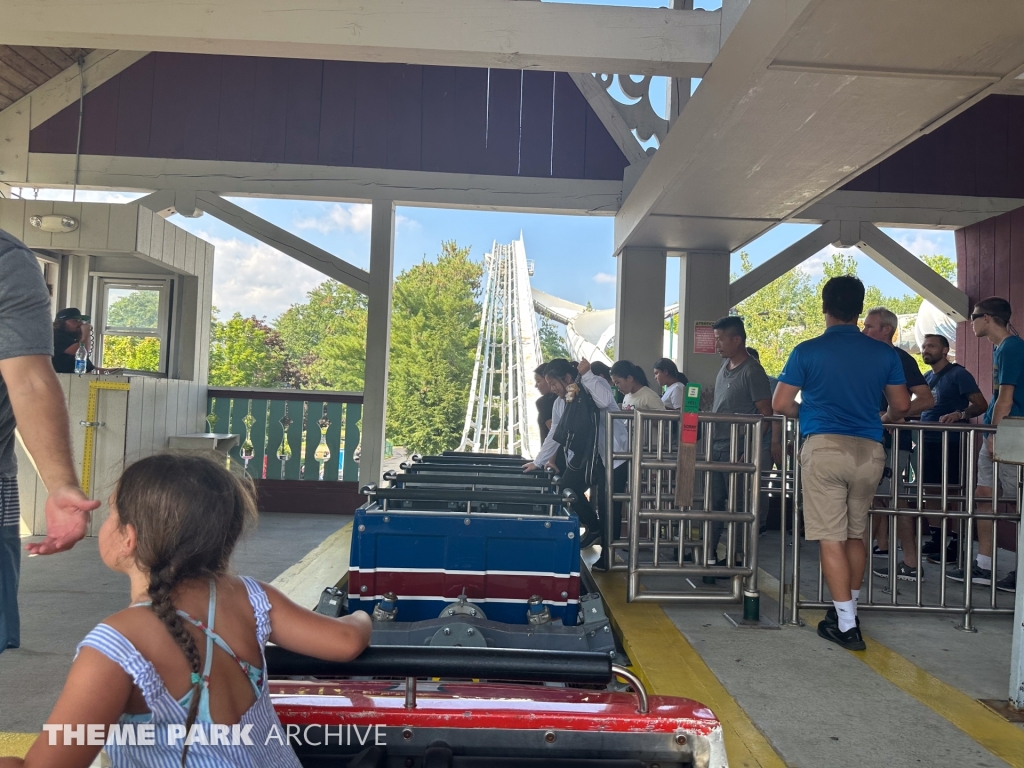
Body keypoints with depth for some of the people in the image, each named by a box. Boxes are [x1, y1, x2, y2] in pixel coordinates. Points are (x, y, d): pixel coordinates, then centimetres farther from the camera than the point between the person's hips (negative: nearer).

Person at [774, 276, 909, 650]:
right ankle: (848, 610, 30)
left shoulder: (807, 352, -2)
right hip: (869, 450, 4)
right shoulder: (884, 353, 7)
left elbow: (780, 404, -1)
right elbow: (902, 406, 14)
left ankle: (846, 625, 2)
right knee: (856, 534, 18)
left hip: (824, 447, -4)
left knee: (831, 538, 1)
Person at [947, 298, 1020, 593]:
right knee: (984, 496, 10)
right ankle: (983, 566, 16)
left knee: (1016, 502, -3)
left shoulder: (1011, 348, -13)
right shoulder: (1000, 347, 15)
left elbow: (1006, 398, -17)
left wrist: (994, 435, -17)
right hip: (996, 434, 10)